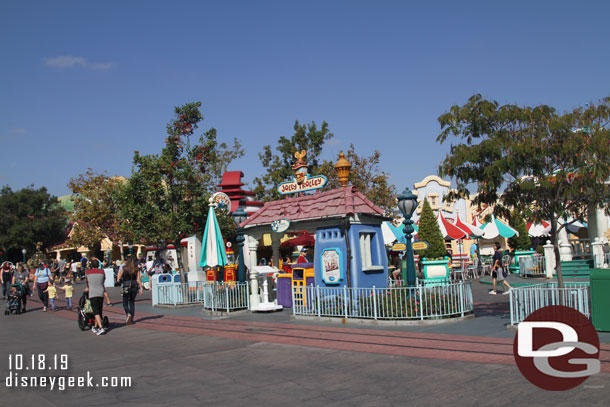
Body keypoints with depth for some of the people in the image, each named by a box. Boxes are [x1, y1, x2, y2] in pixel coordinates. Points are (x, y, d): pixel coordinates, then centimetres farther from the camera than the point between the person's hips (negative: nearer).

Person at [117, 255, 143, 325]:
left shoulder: (123, 268, -6)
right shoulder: (136, 269, -1)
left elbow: (118, 278, -4)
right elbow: (138, 279, -4)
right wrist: (140, 288, -1)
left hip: (126, 287, -2)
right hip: (134, 286, 3)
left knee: (125, 302, 8)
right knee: (132, 302, 15)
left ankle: (128, 314, -19)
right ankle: (131, 319, 14)